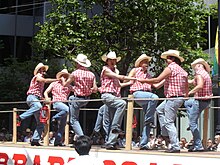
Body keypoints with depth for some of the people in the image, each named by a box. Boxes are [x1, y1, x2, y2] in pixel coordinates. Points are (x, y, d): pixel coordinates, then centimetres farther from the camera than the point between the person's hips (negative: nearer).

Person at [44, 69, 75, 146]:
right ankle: (55, 118, -15)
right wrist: (47, 100, -5)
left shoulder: (68, 86, 20)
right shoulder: (54, 84, 14)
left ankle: (58, 141, 4)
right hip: (57, 103, -4)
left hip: (64, 104, 4)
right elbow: (46, 92, 14)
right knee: (67, 109, -36)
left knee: (62, 125, 0)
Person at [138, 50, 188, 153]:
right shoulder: (183, 71, 15)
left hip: (173, 98, -9)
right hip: (180, 97, 9)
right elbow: (186, 89, 16)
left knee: (169, 122, -7)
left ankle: (175, 147, -10)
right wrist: (185, 98, 27)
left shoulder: (170, 68, -10)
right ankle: (165, 133, 21)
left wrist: (143, 80, -4)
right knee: (159, 110, 25)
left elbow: (157, 80, -14)